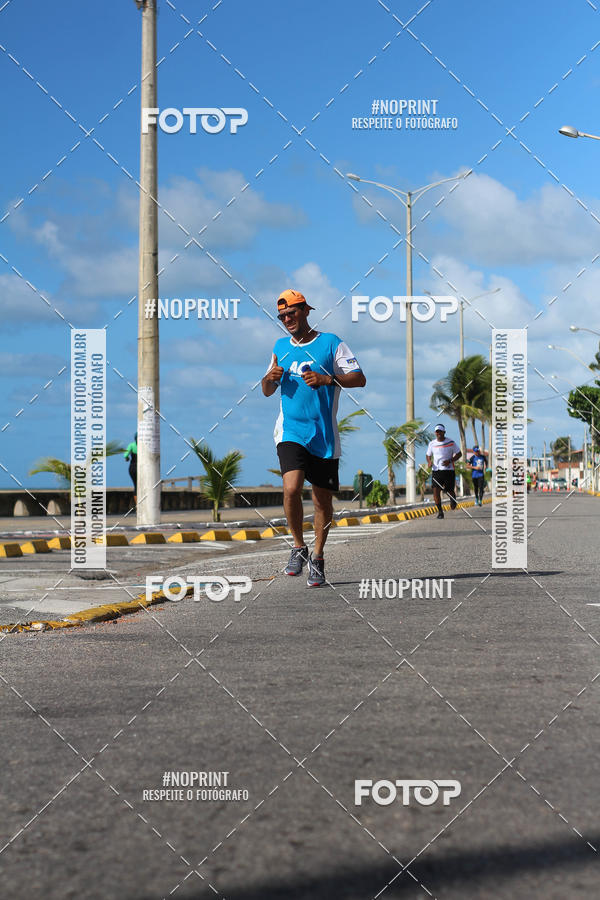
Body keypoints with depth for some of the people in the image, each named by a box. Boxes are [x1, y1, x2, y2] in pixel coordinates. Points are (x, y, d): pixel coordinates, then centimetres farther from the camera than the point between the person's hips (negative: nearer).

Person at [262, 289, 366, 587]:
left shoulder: (331, 343, 1)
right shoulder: (280, 347, 13)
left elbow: (359, 379, -4)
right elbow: (267, 391, 23)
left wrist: (327, 379, -18)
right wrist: (270, 378, -1)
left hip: (324, 435, -1)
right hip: (291, 431, 2)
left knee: (323, 498, 5)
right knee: (291, 488, -20)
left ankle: (317, 558, 21)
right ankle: (298, 547, 0)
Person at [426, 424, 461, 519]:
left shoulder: (451, 443, -2)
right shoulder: (432, 444, 5)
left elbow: (459, 454, 4)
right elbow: (428, 455, 18)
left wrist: (450, 461, -12)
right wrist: (429, 462, -5)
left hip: (448, 470, -2)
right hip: (436, 470, 2)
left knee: (450, 491, 1)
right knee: (436, 491, -11)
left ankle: (453, 499, 39)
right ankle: (440, 511, 1)